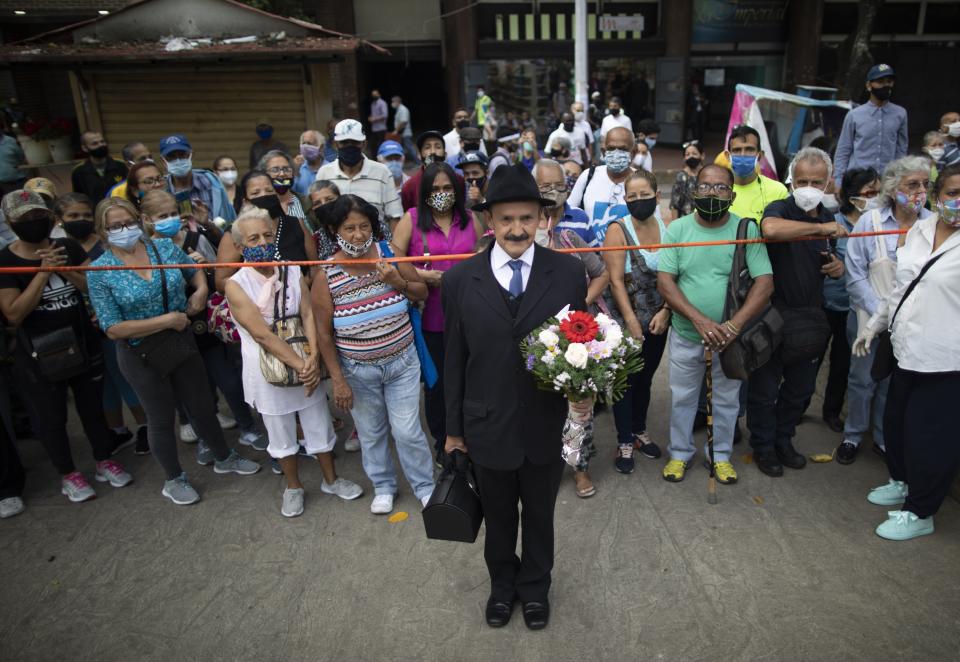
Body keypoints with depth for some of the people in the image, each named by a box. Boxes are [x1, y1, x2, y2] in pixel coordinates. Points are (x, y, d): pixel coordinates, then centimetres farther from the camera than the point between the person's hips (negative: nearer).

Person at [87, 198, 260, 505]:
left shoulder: (165, 247, -4)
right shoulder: (99, 272, -13)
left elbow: (195, 270, 15)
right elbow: (113, 329, -18)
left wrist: (201, 289, -6)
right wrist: (166, 321, -21)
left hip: (182, 343, 3)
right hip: (141, 356, -3)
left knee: (202, 405, 17)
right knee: (161, 418, 13)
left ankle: (224, 458, 41)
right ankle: (174, 480, 35)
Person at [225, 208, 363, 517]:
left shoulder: (293, 272, -3)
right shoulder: (236, 285, -12)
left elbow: (309, 316, -11)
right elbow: (261, 333, -20)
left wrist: (313, 358, -25)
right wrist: (298, 364, -25)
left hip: (306, 366, 2)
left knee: (320, 425, 14)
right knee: (281, 433, 15)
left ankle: (331, 479, 36)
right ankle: (293, 487, 37)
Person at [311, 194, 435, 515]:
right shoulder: (326, 276, -13)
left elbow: (422, 292, 2)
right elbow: (324, 334, -7)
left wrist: (398, 282, -19)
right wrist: (338, 380, -5)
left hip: (402, 362, 0)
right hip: (358, 371, 0)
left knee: (407, 431, 5)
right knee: (371, 434, 16)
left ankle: (424, 485, 30)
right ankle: (383, 486, 41)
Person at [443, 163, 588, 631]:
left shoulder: (568, 272, -10)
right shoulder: (460, 279, -9)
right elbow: (454, 359, -2)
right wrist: (453, 429, 4)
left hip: (546, 427, 0)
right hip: (487, 428, 0)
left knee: (540, 515, 23)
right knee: (498, 517, 23)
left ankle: (535, 587, 50)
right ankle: (502, 584, 51)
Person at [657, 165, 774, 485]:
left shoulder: (746, 229, -7)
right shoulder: (677, 228, -6)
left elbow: (764, 283, -11)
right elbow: (665, 282, -12)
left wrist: (734, 325, -24)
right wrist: (700, 320, -23)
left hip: (729, 337, 0)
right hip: (685, 335, 0)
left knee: (726, 400, 16)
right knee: (682, 397, 14)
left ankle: (721, 455, 37)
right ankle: (680, 453, 35)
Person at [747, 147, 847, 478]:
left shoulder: (828, 218, 10)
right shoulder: (780, 209, -12)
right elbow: (770, 229, -39)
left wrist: (838, 267, 0)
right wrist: (821, 228, -31)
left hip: (810, 317, 7)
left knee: (800, 387, 18)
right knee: (765, 387, 6)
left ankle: (783, 441, 36)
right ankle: (763, 447, 23)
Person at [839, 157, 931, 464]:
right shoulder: (870, 222, -7)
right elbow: (856, 277, -7)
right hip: (871, 320, -1)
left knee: (895, 383, 13)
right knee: (863, 379, 10)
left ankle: (884, 438, 32)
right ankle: (853, 436, 28)